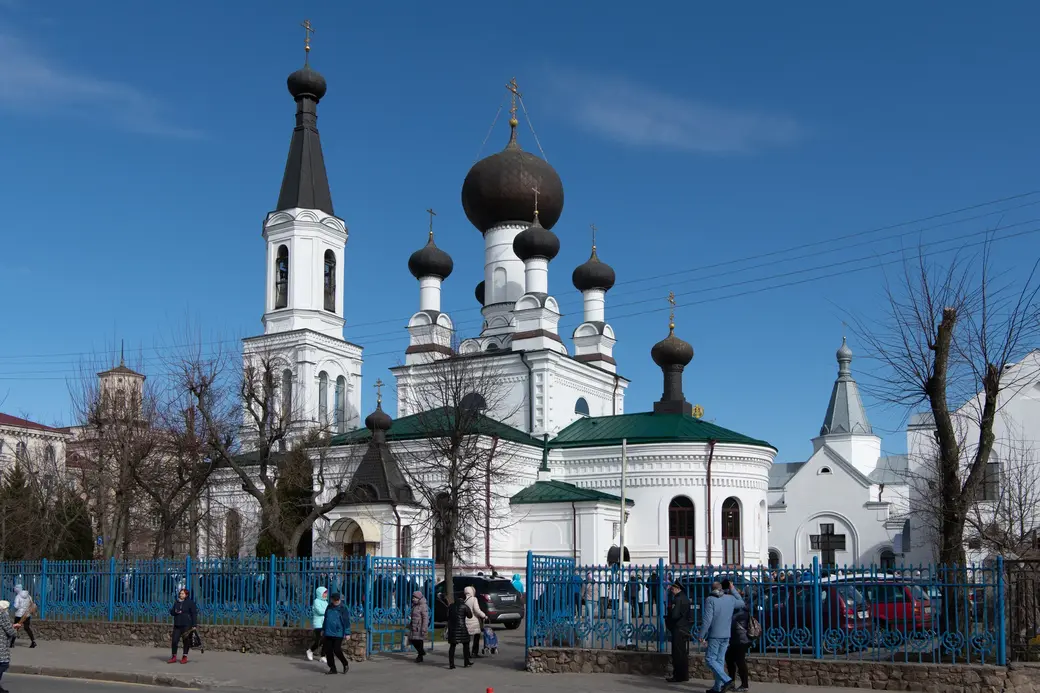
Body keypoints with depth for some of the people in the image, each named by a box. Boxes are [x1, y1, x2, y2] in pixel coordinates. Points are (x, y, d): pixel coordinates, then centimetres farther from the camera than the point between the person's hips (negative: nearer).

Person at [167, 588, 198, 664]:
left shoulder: (190, 603, -3)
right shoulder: (176, 602, 12)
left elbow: (194, 614, -6)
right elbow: (171, 612, 17)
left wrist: (194, 625, -12)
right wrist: (175, 612, -8)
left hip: (186, 625, -5)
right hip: (177, 625, 5)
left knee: (186, 641, 1)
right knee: (174, 640, 0)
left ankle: (185, 657, 12)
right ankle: (174, 657, 11)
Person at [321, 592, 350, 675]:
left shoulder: (343, 608, -7)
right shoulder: (329, 607, 10)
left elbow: (347, 621, -9)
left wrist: (347, 633, -13)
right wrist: (323, 629, 24)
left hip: (338, 634, -6)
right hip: (328, 633, 6)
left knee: (337, 650, -10)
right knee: (328, 651, 4)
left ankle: (346, 664, 14)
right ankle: (332, 668, 14)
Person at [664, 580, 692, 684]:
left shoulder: (678, 599, -17)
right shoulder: (685, 598, 13)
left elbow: (674, 615, -23)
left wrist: (667, 617, -4)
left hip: (678, 630, -10)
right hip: (684, 629, 10)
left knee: (678, 654, -4)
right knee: (683, 654, 15)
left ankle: (678, 676, -1)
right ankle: (684, 675, 21)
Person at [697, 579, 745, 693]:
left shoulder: (710, 600, -9)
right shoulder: (731, 598, 6)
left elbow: (707, 619, -15)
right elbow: (742, 603, 28)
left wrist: (701, 635, -10)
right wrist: (733, 590, 32)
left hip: (715, 635, -6)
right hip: (726, 635, 6)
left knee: (710, 659, -2)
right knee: (720, 660, 11)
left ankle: (727, 680, -15)